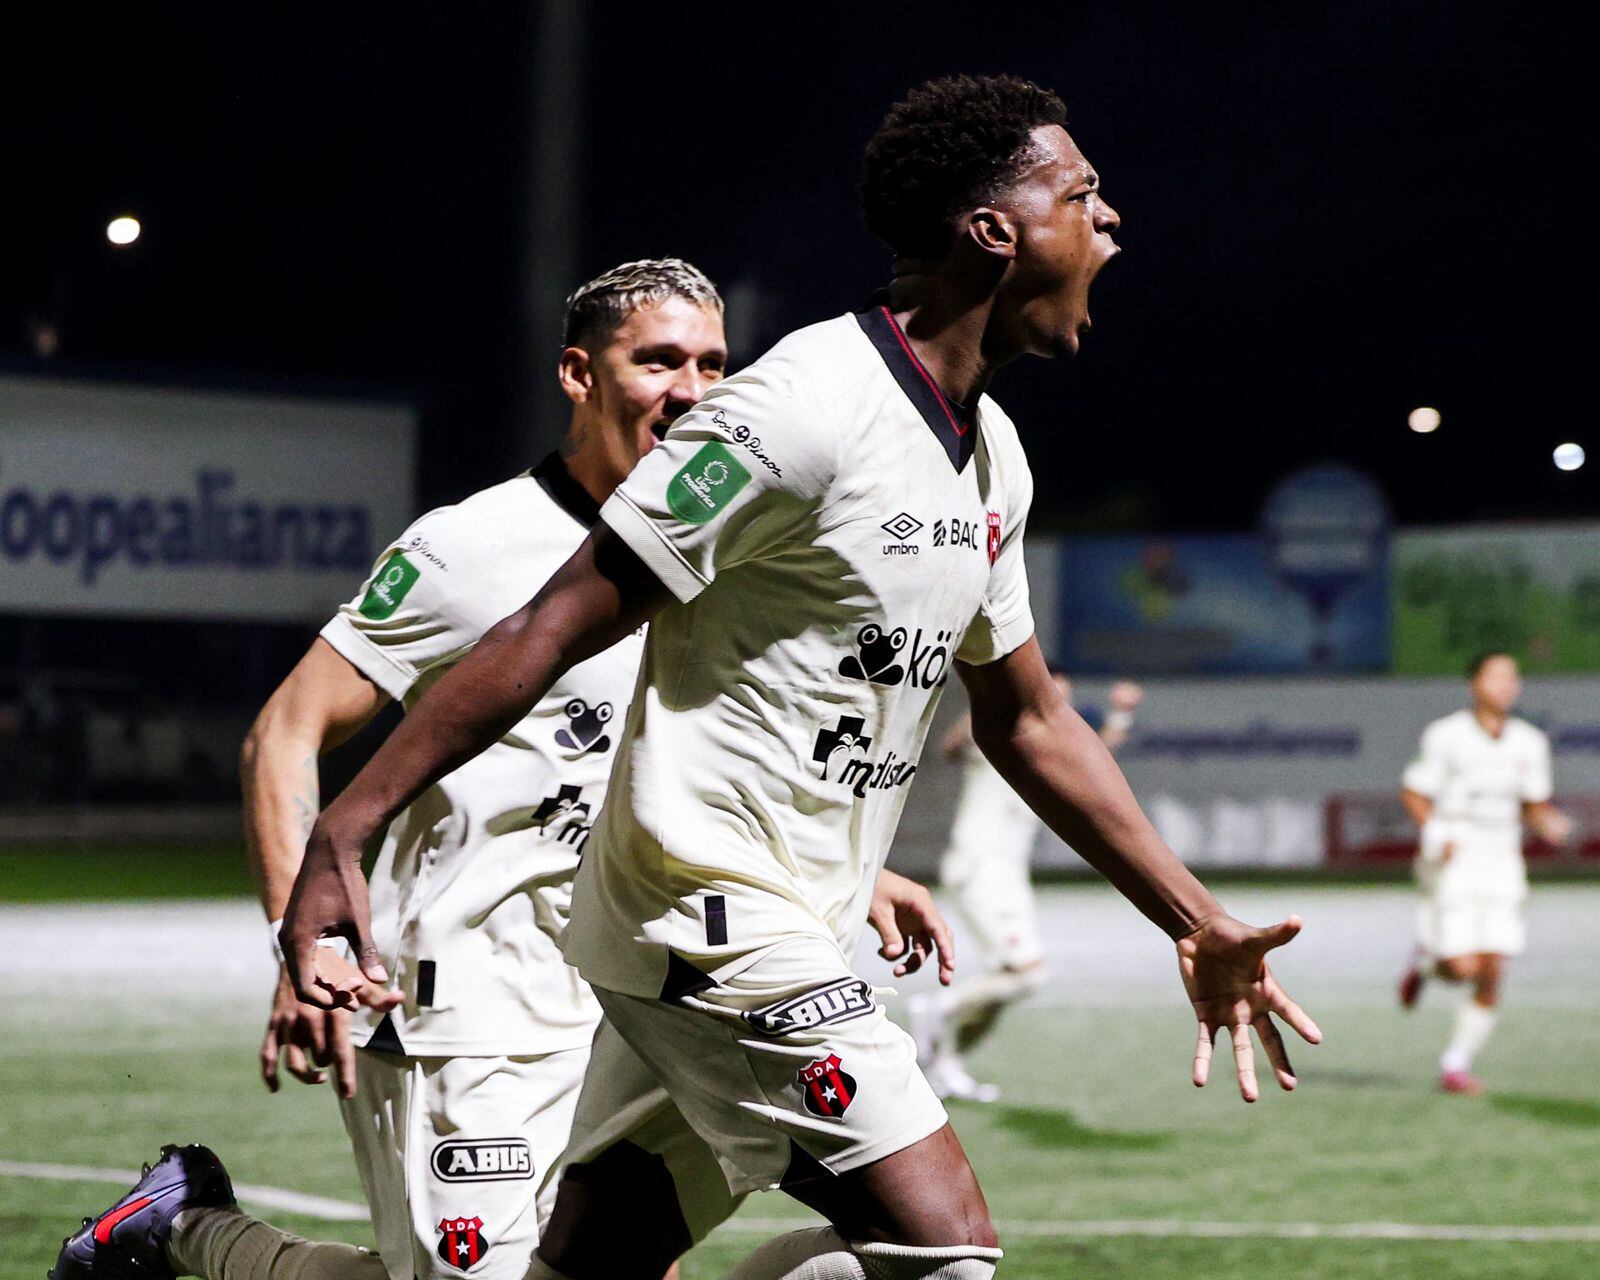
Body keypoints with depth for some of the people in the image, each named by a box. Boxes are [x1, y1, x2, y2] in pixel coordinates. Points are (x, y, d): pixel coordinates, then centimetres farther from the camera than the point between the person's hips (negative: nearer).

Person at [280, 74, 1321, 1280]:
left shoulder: (993, 456, 12)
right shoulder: (802, 409, -17)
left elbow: (1026, 719, 24)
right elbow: (551, 633, -17)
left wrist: (1200, 926, 23)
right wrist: (342, 832, -20)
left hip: (790, 941, 9)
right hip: (713, 918, -9)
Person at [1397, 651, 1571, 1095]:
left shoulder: (1530, 743, 4)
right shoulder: (1446, 737, -9)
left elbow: (1534, 806, 13)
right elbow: (1413, 793, -4)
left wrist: (1551, 824, -9)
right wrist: (1436, 836, -20)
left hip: (1501, 865, 4)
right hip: (1452, 864, -4)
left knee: (1492, 975, -4)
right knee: (1462, 967, -14)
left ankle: (1456, 1064, 10)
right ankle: (1426, 959, 22)